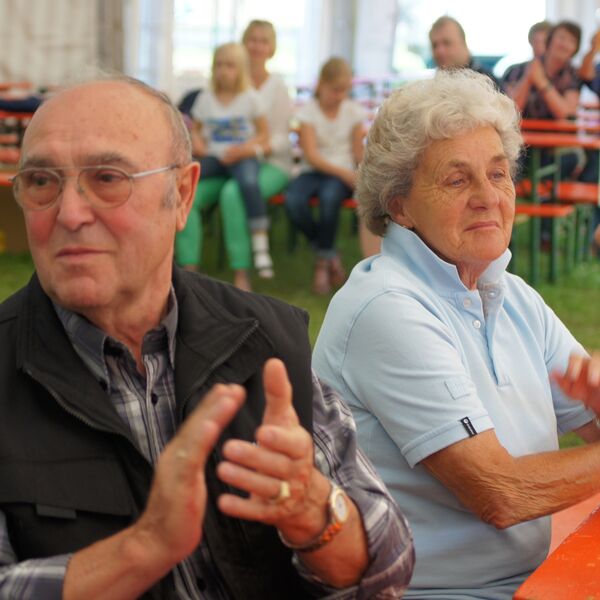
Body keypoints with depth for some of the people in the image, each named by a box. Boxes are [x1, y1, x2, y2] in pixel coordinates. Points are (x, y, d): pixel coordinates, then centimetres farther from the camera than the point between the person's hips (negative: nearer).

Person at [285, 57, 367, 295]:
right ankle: (331, 256, -9)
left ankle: (323, 261, -14)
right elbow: (311, 155, -11)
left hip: (343, 173, 0)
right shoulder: (308, 111, -2)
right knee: (293, 200, -33)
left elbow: (358, 153, 6)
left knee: (330, 195, -37)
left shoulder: (353, 111, 5)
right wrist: (345, 174, -24)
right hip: (313, 171, 0)